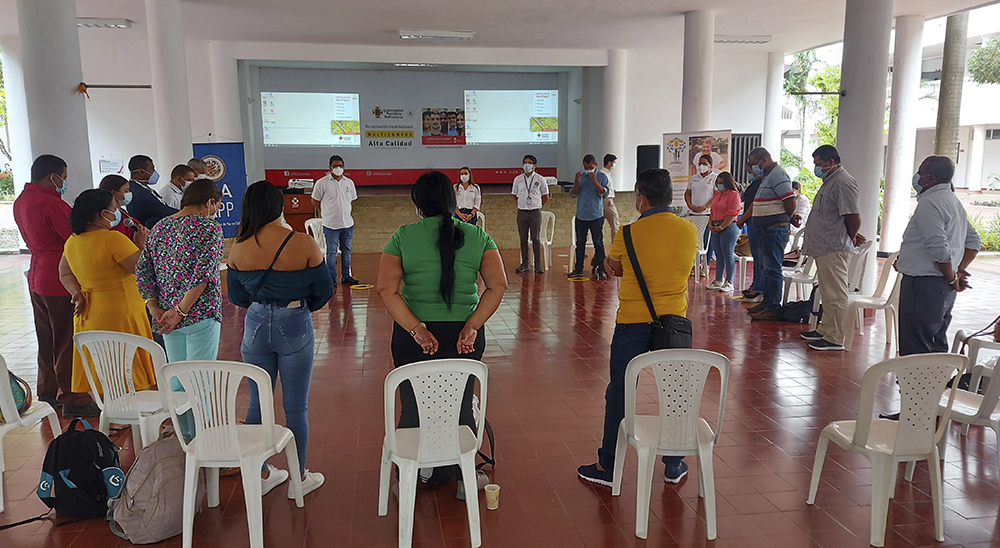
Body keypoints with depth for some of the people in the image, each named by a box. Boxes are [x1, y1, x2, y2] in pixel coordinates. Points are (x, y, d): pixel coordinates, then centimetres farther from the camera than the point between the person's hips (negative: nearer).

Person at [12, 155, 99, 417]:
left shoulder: (20, 201, 10)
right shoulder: (52, 203, -21)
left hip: (37, 278, 9)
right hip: (61, 282, -9)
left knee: (47, 341, 19)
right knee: (68, 343, -1)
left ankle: (47, 393, 30)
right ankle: (74, 401, 7)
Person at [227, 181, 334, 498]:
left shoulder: (239, 249, -6)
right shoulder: (304, 245, -15)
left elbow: (237, 298, 5)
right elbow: (324, 292, -6)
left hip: (256, 328, 3)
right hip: (295, 328, -3)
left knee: (257, 403, 16)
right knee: (296, 407, 9)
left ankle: (260, 474, 30)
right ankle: (298, 477, 22)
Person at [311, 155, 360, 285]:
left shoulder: (349, 182, 7)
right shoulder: (322, 183, -5)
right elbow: (315, 201, 2)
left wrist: (344, 213, 11)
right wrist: (327, 214, 2)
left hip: (347, 224, 4)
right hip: (330, 225, -4)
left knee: (346, 251, 12)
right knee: (331, 252, 3)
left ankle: (346, 276, 23)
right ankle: (332, 279, 12)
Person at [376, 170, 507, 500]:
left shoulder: (404, 237, -5)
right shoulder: (477, 236, 0)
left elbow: (386, 290, -14)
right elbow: (498, 285, -9)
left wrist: (417, 330, -16)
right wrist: (472, 326, -12)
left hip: (413, 336, -1)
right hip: (464, 336, 2)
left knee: (412, 409, 15)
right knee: (462, 407, 18)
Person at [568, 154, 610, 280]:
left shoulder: (601, 177, 2)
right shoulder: (581, 177, 9)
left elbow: (604, 193, -10)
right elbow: (573, 194, 3)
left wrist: (595, 181, -21)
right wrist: (577, 181, -13)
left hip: (596, 216, -3)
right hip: (581, 216, 3)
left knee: (598, 243, -2)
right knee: (580, 242, 8)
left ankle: (601, 270, 4)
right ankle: (578, 269, 16)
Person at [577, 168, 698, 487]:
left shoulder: (629, 234, -11)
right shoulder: (690, 230, -1)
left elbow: (615, 269, 5)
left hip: (633, 323, -3)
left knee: (619, 393, 8)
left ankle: (607, 466, 16)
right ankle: (674, 464, 27)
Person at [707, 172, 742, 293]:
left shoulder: (734, 194, -7)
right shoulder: (717, 194, 17)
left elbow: (732, 214, -14)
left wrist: (721, 227, -15)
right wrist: (710, 224, 6)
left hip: (728, 227, -8)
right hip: (716, 228, 8)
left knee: (728, 255, -5)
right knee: (719, 255, 11)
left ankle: (729, 283, 1)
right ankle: (718, 281, 16)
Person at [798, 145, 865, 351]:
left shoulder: (844, 183, -16)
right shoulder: (831, 181, 19)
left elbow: (854, 217, -21)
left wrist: (851, 238, -5)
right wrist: (851, 236, 18)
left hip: (834, 249, -11)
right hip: (824, 248, 11)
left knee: (835, 295, -6)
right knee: (827, 294, 18)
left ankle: (835, 338, -2)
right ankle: (825, 330, 28)